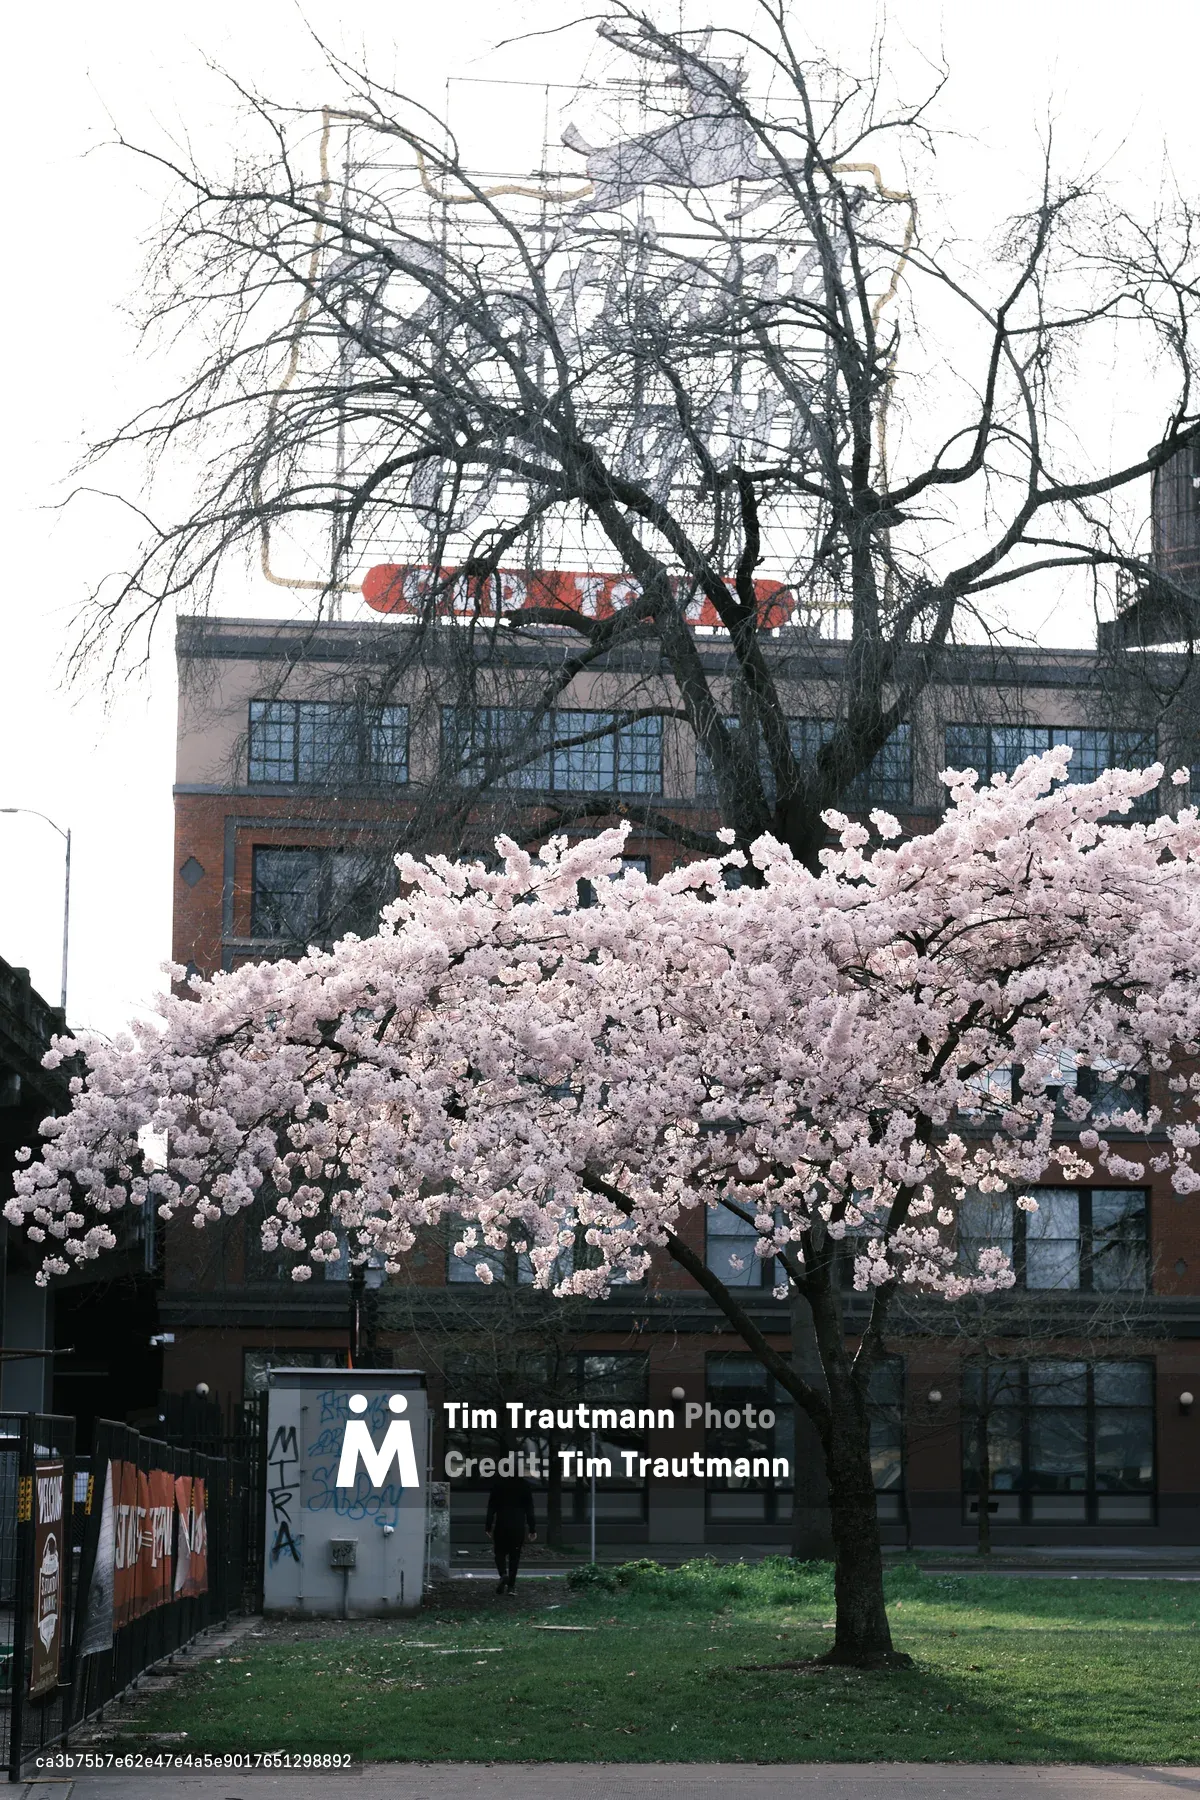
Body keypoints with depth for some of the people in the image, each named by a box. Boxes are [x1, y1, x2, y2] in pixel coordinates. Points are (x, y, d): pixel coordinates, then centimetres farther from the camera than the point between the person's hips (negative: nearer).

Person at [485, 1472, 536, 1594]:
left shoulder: (498, 1483, -2)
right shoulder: (524, 1484, 1)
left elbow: (491, 1506, -2)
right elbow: (529, 1509, 3)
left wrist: (488, 1526, 2)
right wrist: (532, 1529, 6)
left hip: (501, 1525, -1)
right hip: (519, 1526, 1)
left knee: (500, 1552, 9)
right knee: (514, 1555, 9)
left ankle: (503, 1574, -18)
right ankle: (511, 1585, 5)